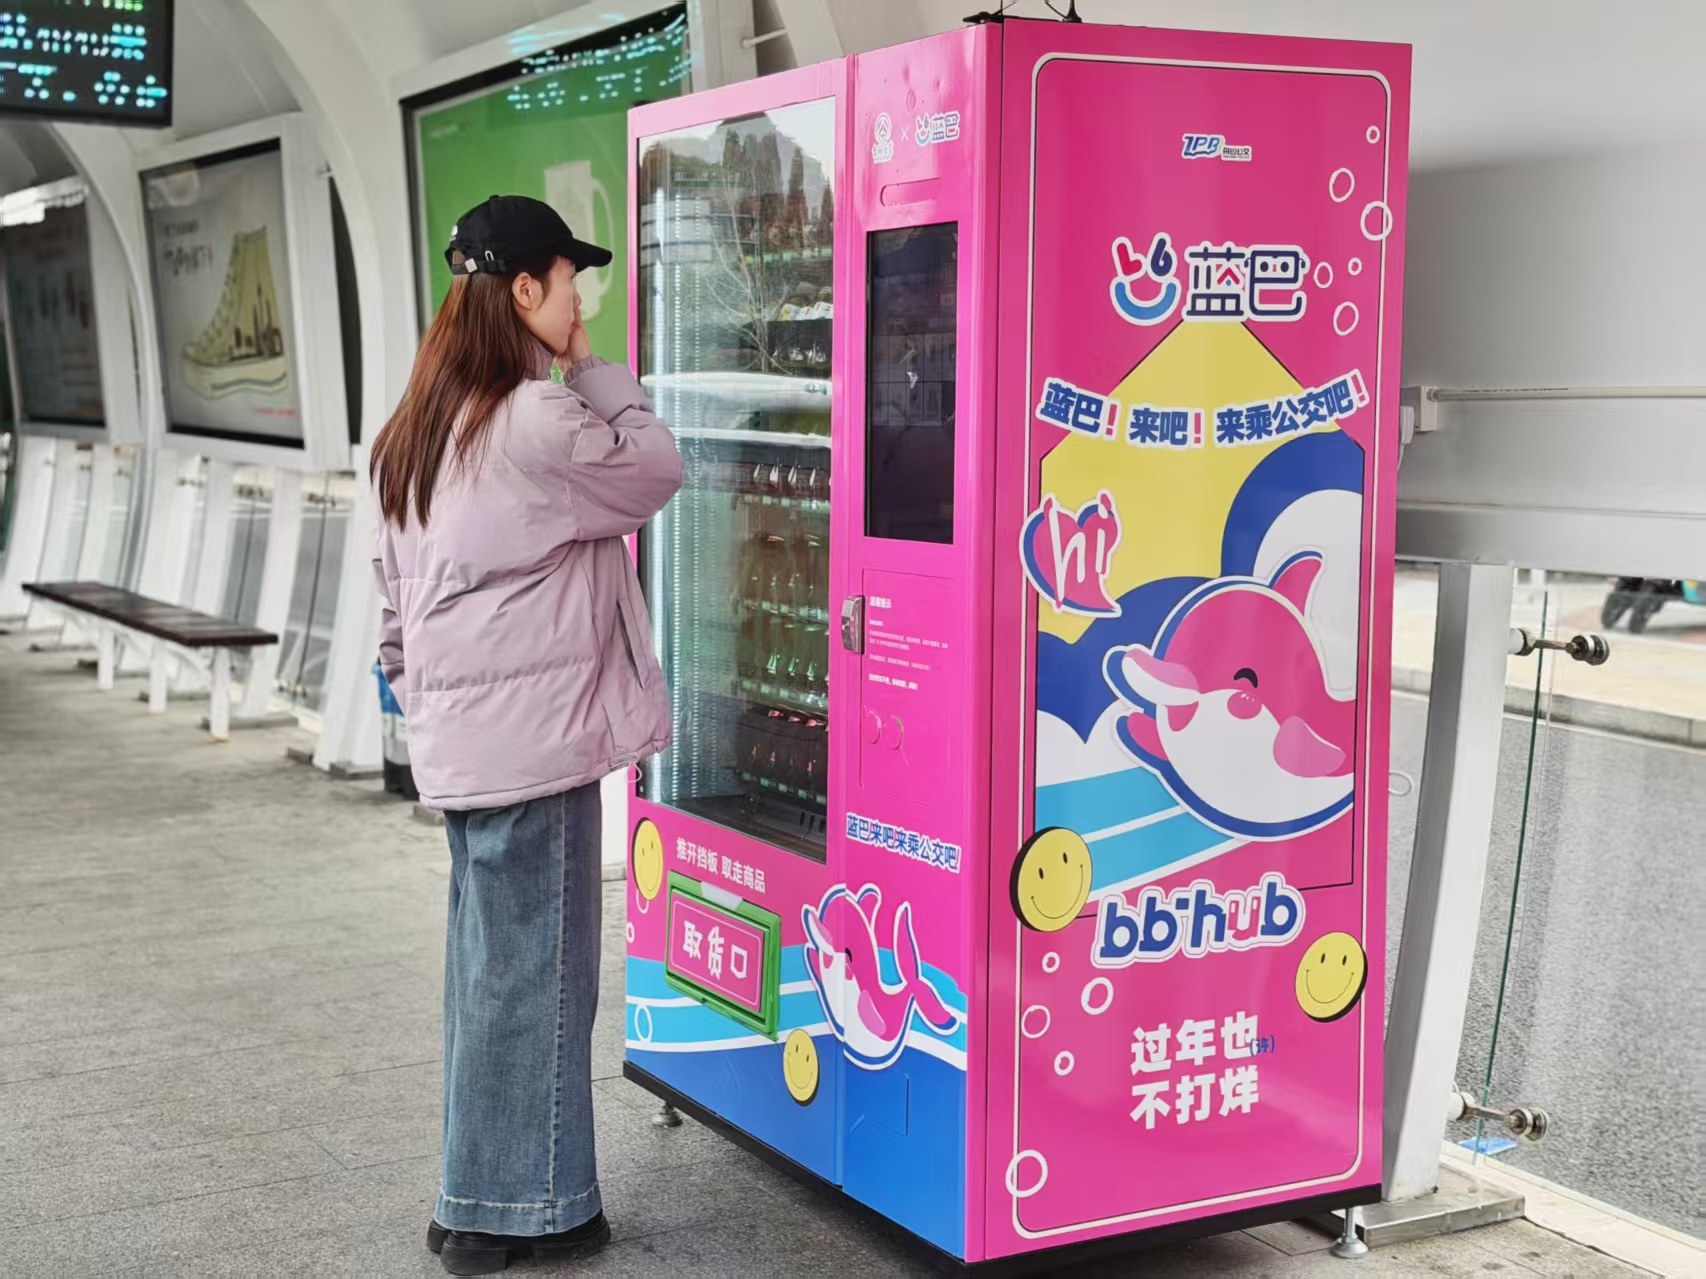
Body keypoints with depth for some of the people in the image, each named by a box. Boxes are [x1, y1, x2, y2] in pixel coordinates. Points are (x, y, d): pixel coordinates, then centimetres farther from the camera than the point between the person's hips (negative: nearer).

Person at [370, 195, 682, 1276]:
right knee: (534, 974, 1)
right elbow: (657, 472, -5)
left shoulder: (419, 430, 11)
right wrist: (591, 368, -3)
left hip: (462, 735, 9)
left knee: (490, 965, 17)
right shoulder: (538, 422, -18)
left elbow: (397, 589, 15)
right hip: (532, 740, -9)